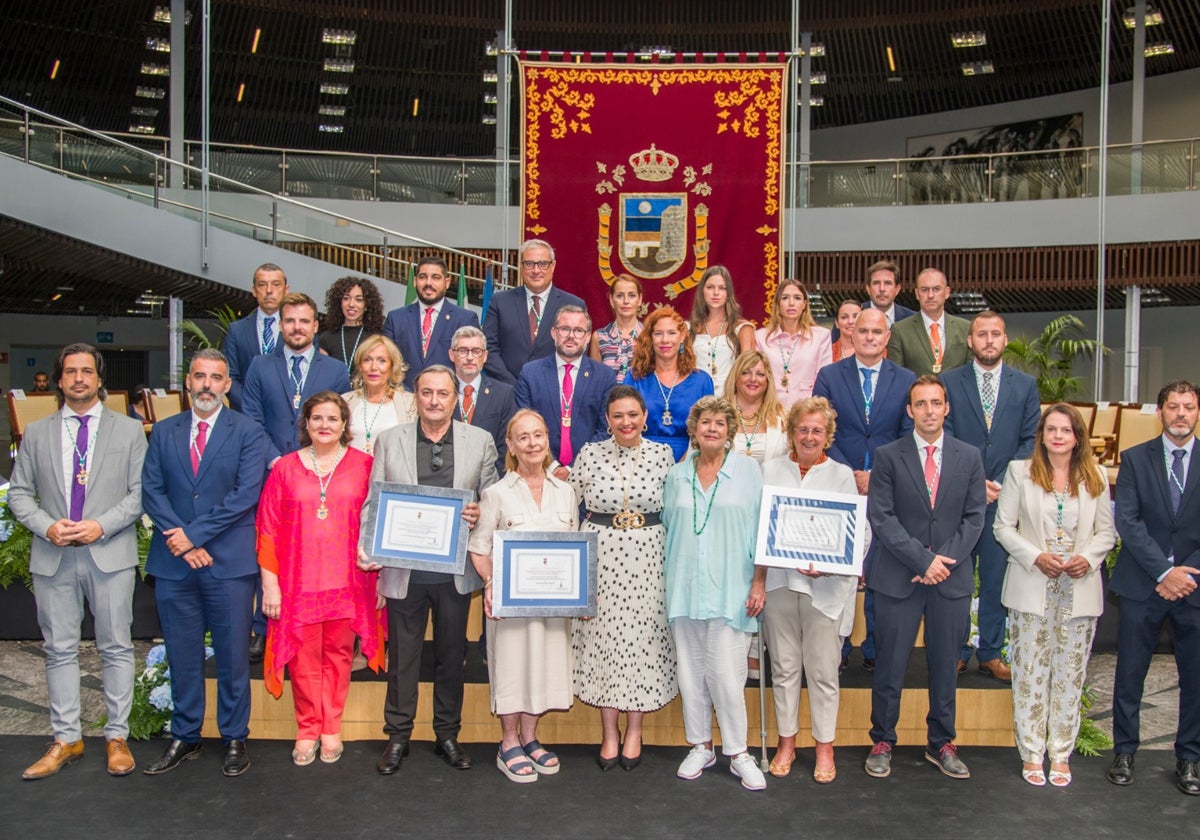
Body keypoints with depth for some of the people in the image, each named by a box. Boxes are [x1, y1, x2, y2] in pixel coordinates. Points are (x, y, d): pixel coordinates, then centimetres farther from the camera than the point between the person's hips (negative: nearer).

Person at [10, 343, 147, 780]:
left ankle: (117, 737, 15)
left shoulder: (129, 431, 5)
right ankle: (66, 739, 19)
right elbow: (19, 494, 9)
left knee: (116, 648, 4)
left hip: (109, 554, -2)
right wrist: (47, 526, -8)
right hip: (53, 556, 2)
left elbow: (140, 493, -1)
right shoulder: (37, 433, 11)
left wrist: (101, 526, -13)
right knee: (59, 650, 8)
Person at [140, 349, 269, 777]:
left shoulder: (248, 432, 0)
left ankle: (234, 738, 19)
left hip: (229, 563, -3)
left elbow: (246, 494, -9)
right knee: (182, 656, 11)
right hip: (173, 563, 3)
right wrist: (177, 536, -11)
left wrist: (195, 534, -13)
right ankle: (185, 737, 25)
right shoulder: (163, 432, 11)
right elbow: (151, 490, 3)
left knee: (232, 655, 5)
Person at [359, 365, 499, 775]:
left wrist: (479, 514, -14)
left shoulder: (480, 441, 3)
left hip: (455, 570, 1)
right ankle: (397, 736, 25)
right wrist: (366, 548, -10)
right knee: (402, 654, 9)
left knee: (451, 654, 13)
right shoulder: (390, 440, 3)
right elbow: (374, 503, 3)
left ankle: (448, 734, 29)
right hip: (404, 568, 0)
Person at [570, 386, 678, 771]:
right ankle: (610, 733, 21)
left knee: (642, 638, 5)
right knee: (603, 638, 6)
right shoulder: (590, 454, 0)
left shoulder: (662, 454, 1)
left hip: (647, 556, 0)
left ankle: (634, 731, 22)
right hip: (600, 555, 0)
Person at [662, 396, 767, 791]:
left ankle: (738, 752, 11)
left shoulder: (747, 469, 1)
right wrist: (672, 577, 10)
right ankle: (701, 747, 22)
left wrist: (759, 582, -6)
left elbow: (762, 528, -1)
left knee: (725, 673, -6)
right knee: (690, 671, 7)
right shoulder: (677, 476, 10)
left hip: (730, 589, -3)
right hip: (685, 588, 4)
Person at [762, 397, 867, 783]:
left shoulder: (842, 475, 5)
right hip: (779, 579, 2)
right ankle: (786, 743, 22)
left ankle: (825, 749, 16)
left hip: (827, 585, -1)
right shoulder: (771, 470, 9)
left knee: (823, 670, 2)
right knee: (784, 666, 9)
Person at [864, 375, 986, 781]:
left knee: (945, 665, 12)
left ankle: (941, 744, 26)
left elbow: (974, 516, 3)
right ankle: (882, 741, 20)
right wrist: (923, 559, -14)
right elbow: (880, 517, -7)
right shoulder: (888, 456, -1)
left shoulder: (969, 457, 6)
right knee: (890, 665, 4)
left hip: (952, 579, 2)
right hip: (898, 577, -2)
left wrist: (944, 559, -10)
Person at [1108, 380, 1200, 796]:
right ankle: (1125, 751, 20)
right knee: (1130, 673, 6)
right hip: (1143, 586, 0)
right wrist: (1164, 571, -15)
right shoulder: (1135, 459, 2)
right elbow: (1127, 521, -6)